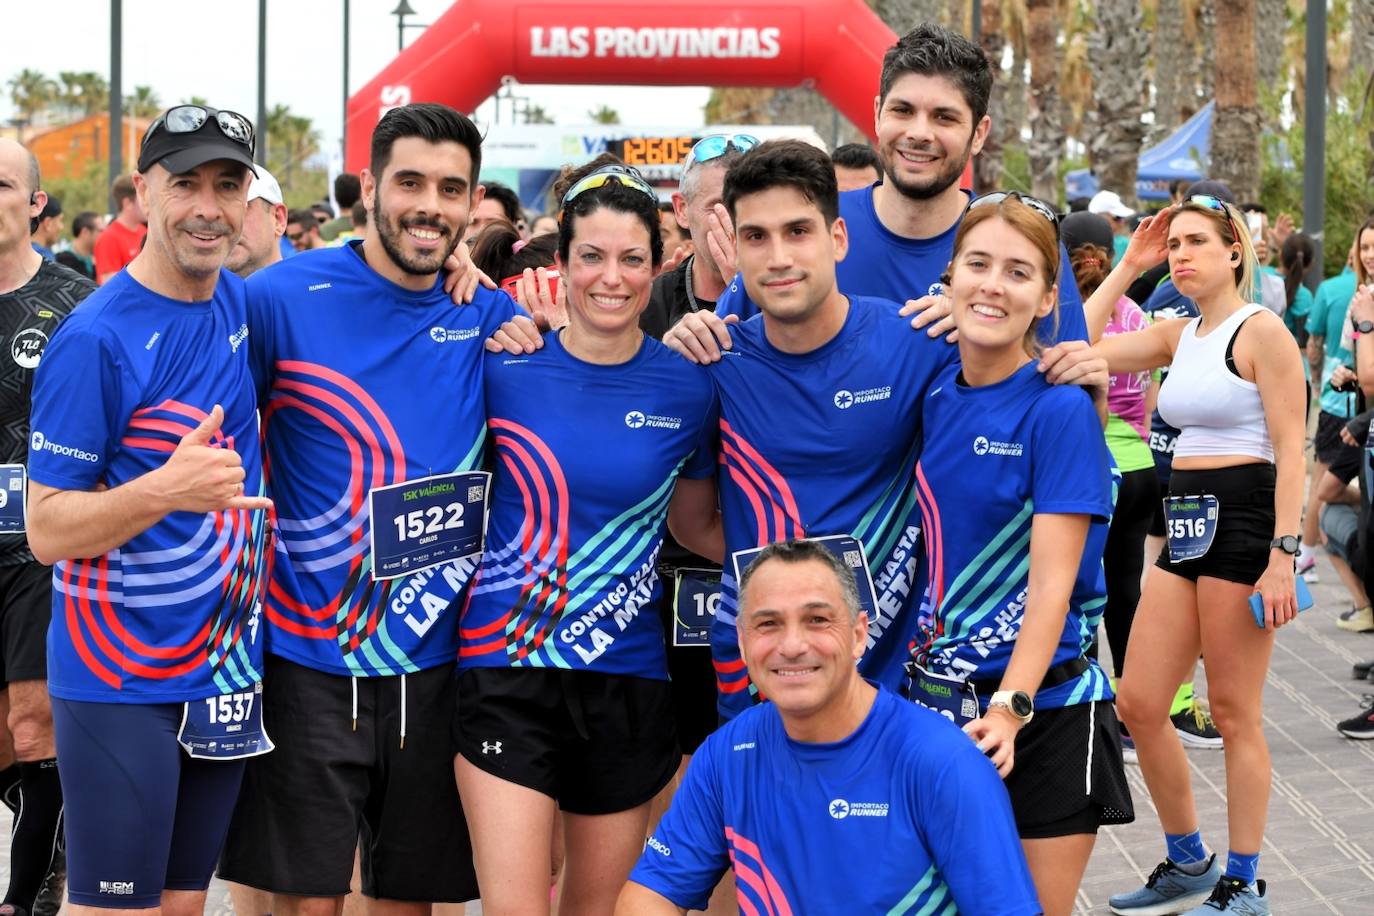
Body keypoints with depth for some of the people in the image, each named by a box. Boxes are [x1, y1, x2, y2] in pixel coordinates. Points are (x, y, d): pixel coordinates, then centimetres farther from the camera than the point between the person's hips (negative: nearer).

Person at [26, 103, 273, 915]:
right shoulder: (94, 339, -15)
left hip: (227, 675, 7)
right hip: (122, 685, -6)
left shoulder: (243, 303, 4)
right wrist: (165, 490, -31)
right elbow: (47, 530, -14)